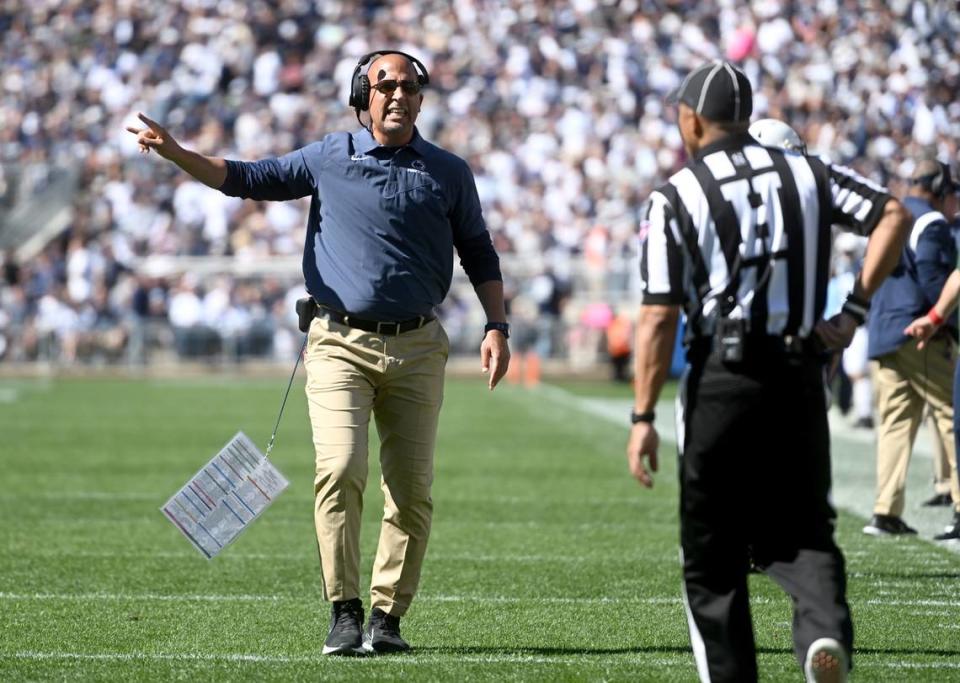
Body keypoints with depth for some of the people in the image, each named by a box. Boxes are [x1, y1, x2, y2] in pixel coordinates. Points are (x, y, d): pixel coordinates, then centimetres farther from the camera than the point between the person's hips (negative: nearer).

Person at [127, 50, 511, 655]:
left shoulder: (448, 173, 9)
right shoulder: (329, 159, 7)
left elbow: (479, 254, 17)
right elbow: (247, 178, 10)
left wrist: (497, 326, 6)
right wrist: (175, 152, -3)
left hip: (417, 348, 1)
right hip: (340, 343, -1)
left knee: (412, 489, -1)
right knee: (340, 469, -17)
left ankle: (388, 616, 8)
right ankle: (345, 612, -12)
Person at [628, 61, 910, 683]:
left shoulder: (676, 199, -4)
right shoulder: (807, 174, 7)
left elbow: (659, 317, -9)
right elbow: (893, 217, -1)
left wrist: (644, 416, -6)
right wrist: (855, 312, 1)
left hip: (720, 380, -3)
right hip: (799, 376, 3)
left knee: (713, 553, 9)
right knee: (801, 531, 12)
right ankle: (826, 629, -16)